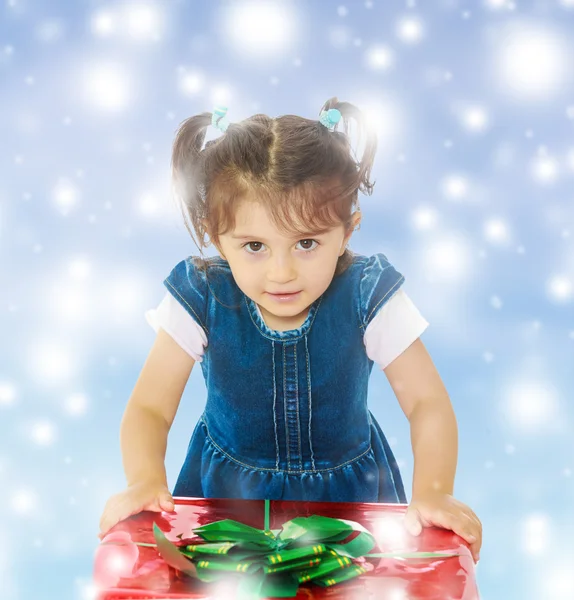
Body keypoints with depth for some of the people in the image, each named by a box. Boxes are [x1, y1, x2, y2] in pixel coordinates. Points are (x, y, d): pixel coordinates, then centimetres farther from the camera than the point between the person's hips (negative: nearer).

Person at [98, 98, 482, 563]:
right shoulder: (201, 300, -21)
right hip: (226, 489, -4)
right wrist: (146, 482, -34)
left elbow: (428, 404, -17)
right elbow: (149, 409, -16)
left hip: (345, 492, 5)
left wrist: (434, 493, -32)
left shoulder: (368, 298, -23)